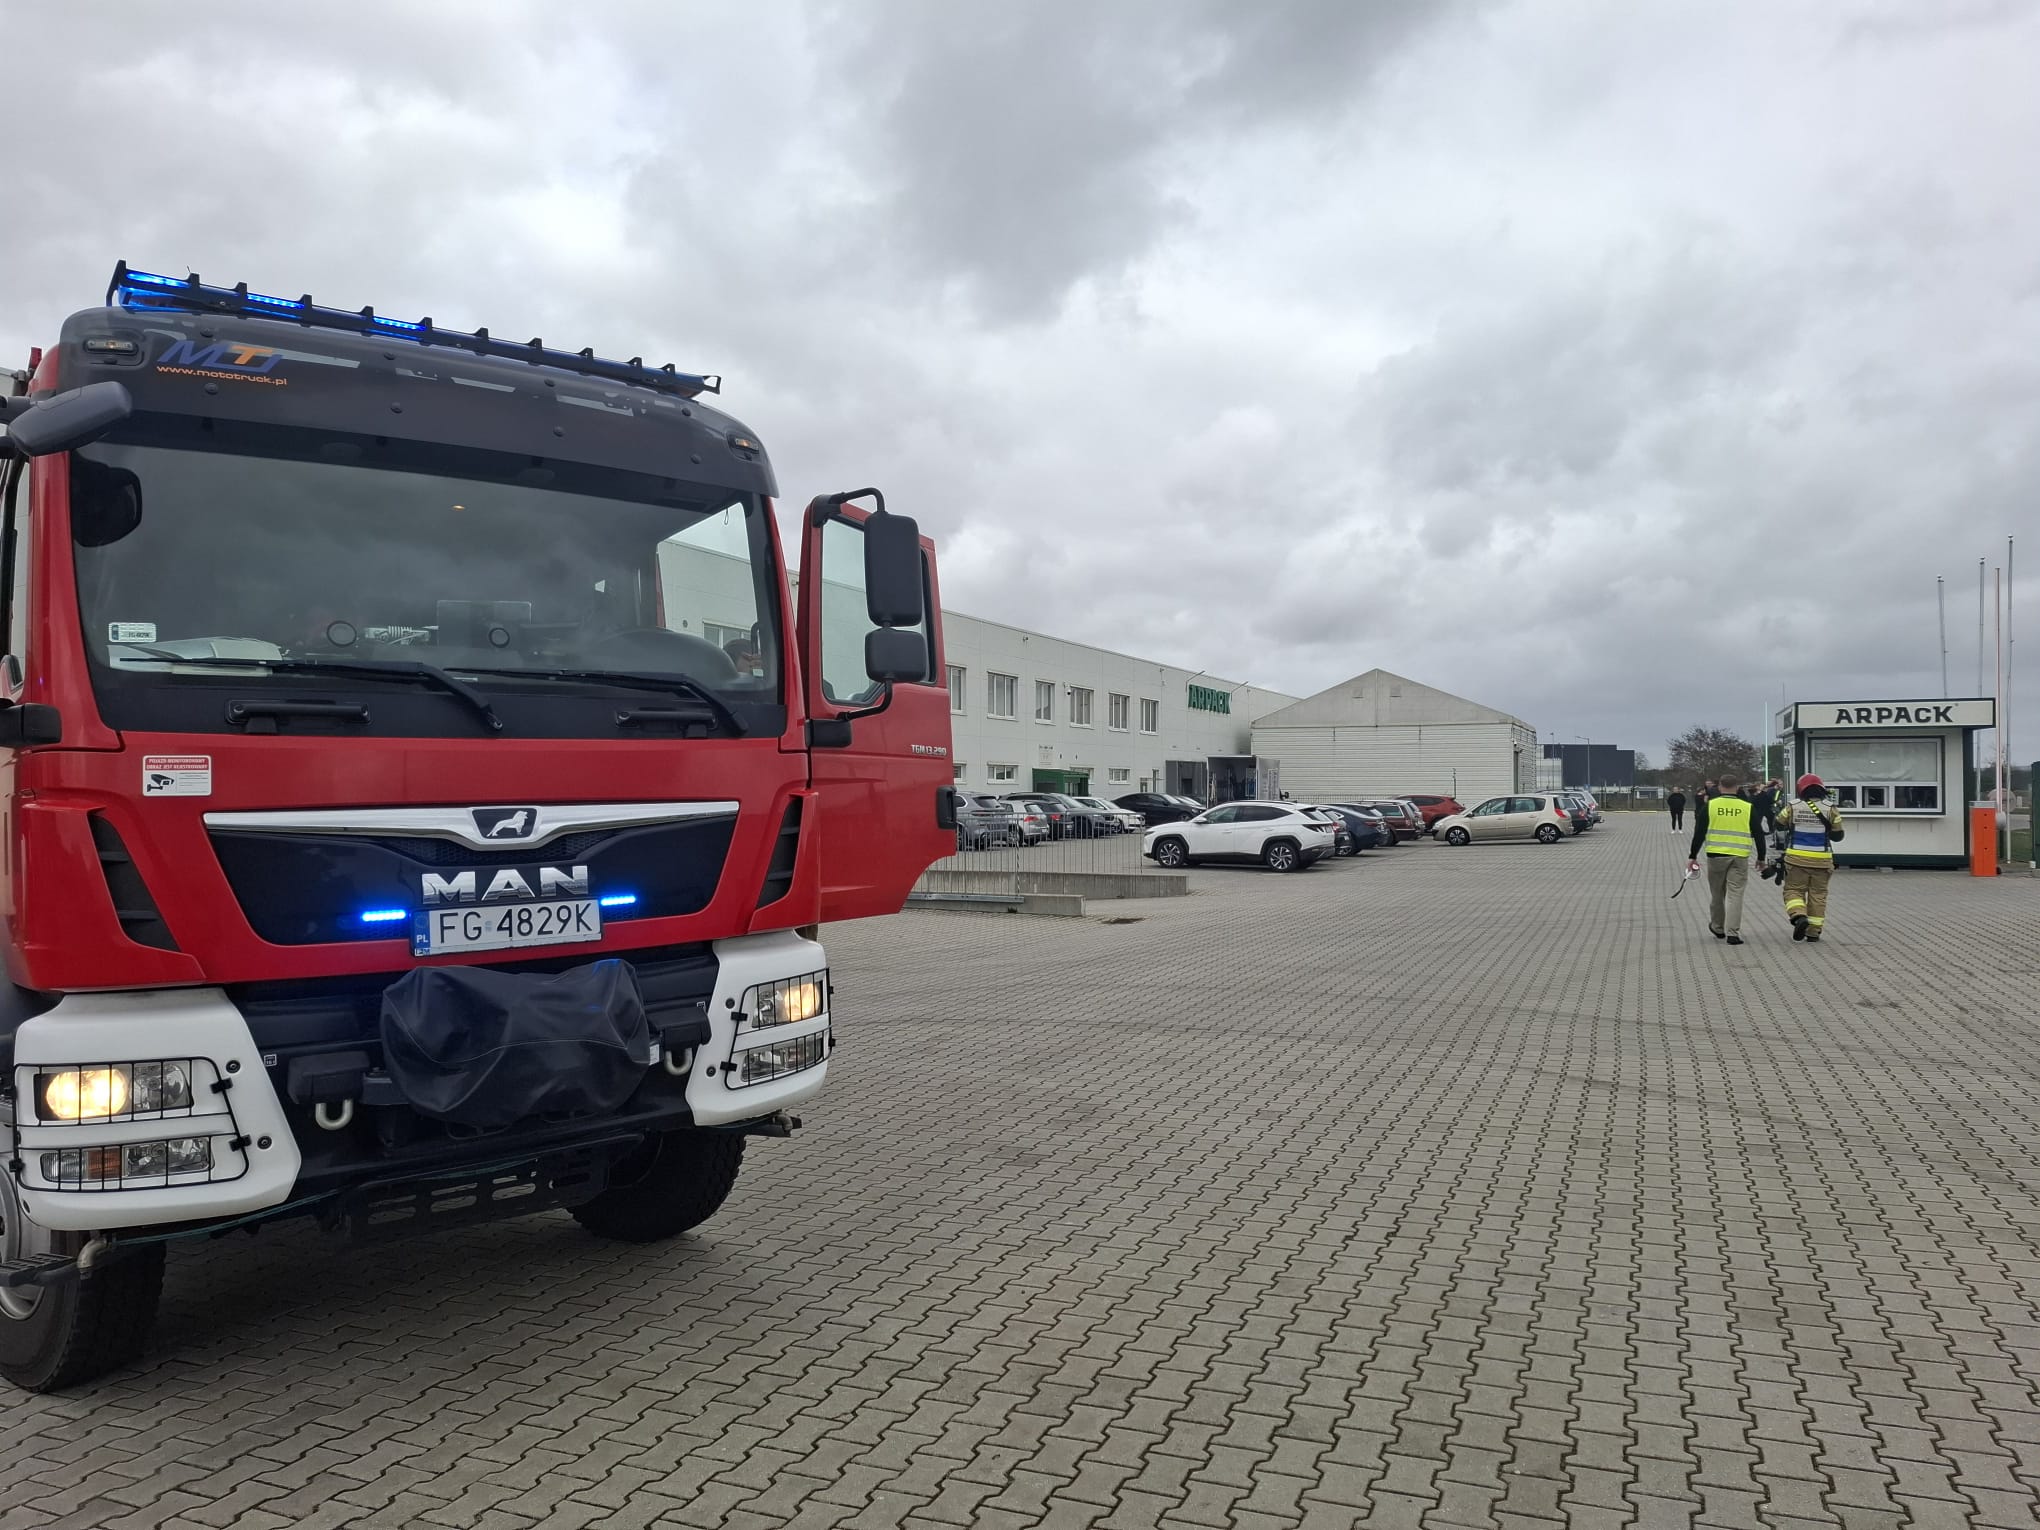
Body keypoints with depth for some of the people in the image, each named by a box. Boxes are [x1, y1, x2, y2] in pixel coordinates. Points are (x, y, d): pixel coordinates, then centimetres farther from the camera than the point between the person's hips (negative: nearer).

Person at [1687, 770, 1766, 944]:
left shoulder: (1710, 805, 0)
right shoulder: (1748, 807, 2)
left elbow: (1699, 832, -1)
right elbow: (1758, 835, 5)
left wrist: (1692, 856, 5)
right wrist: (1761, 858, 15)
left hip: (1716, 855, 0)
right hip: (1740, 858, 0)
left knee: (1716, 894, 15)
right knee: (1735, 895, 1)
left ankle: (1718, 928, 29)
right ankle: (1732, 933, -4)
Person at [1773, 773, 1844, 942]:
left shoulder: (1792, 806, -4)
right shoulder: (1830, 808, -4)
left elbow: (1779, 826, 10)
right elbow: (1837, 836, 1)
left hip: (1797, 858, -1)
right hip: (1821, 859, 1)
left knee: (1794, 889, 9)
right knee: (1818, 894, 10)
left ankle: (1799, 916, -18)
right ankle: (1813, 932, 12)